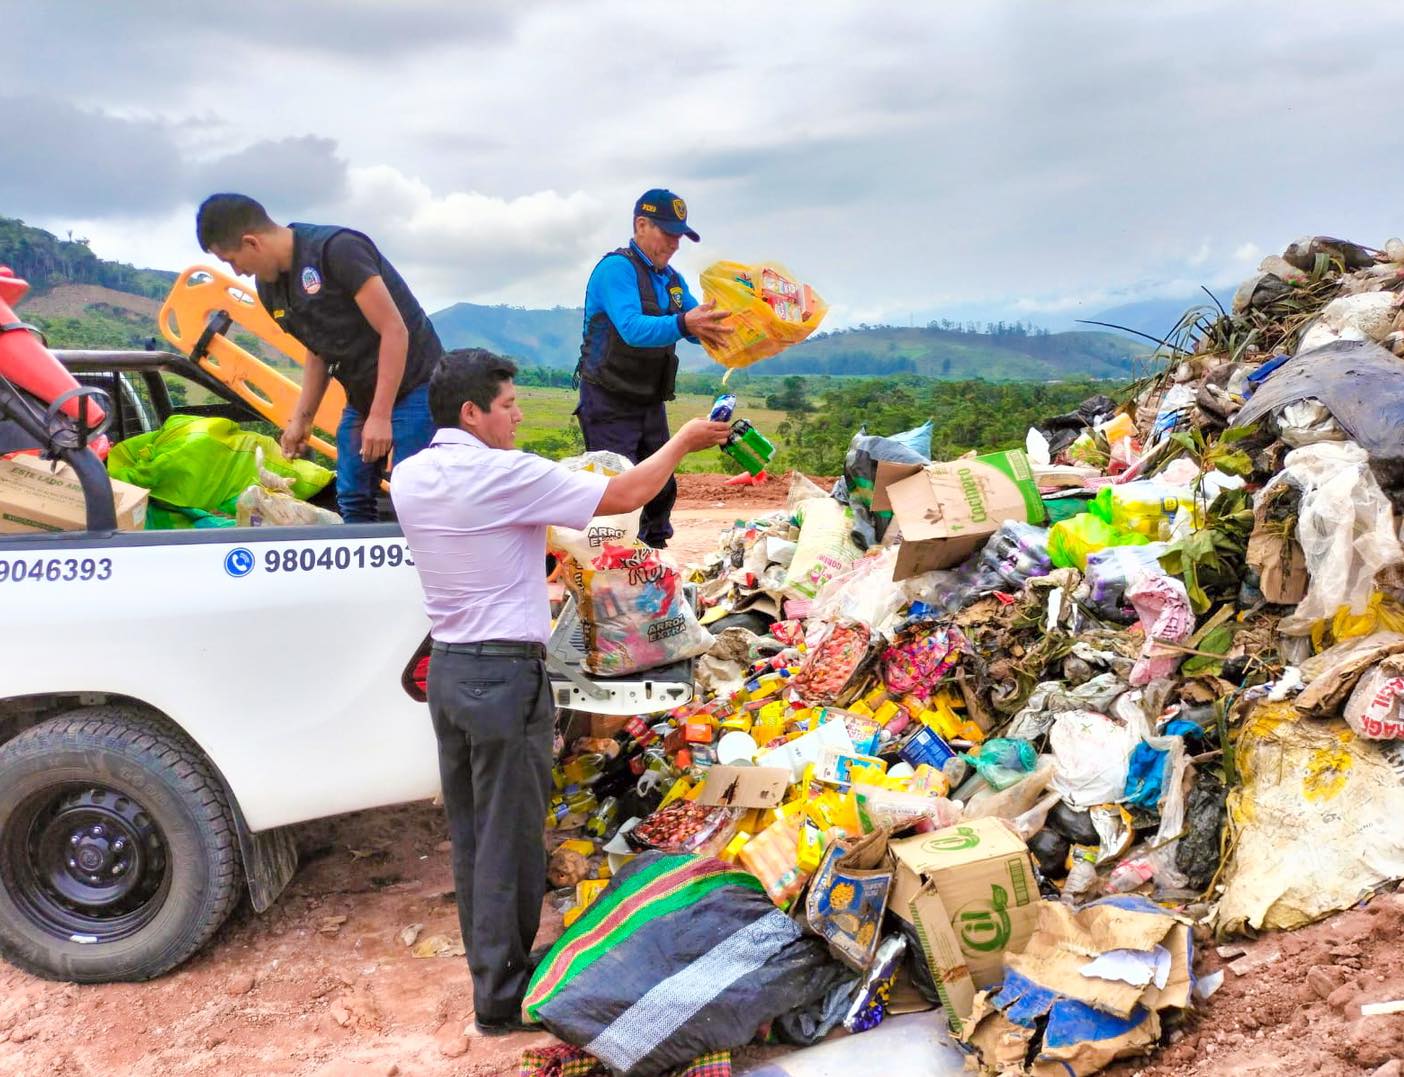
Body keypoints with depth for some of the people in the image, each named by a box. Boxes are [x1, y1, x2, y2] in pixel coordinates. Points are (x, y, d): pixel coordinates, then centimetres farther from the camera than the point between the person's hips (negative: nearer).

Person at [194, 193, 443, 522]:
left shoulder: (337, 249, -20)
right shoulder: (270, 288, 5)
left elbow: (394, 329, -21)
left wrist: (380, 415, -21)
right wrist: (302, 417, 10)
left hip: (413, 388, -8)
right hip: (361, 397, 9)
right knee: (352, 501, 8)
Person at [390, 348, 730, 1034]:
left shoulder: (408, 479, 4)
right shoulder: (504, 474, -17)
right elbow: (626, 496, -14)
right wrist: (683, 442, 0)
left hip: (445, 669, 8)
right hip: (505, 675, -8)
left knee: (469, 834, 17)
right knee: (509, 841, 3)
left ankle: (487, 967, 31)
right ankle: (502, 997, 14)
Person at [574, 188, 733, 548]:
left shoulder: (672, 279, 12)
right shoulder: (617, 268, -13)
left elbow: (701, 330, 4)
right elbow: (632, 329, -30)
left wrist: (728, 328, -17)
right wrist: (683, 323, -46)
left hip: (651, 405, 8)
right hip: (610, 406, -8)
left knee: (662, 489, 10)